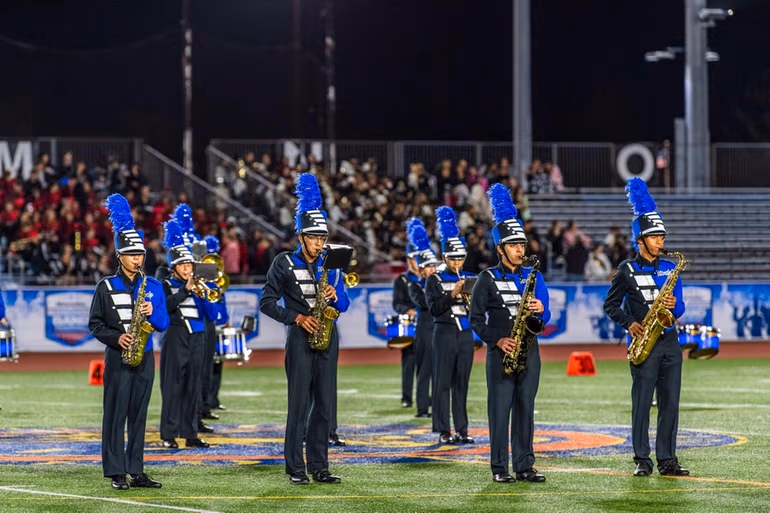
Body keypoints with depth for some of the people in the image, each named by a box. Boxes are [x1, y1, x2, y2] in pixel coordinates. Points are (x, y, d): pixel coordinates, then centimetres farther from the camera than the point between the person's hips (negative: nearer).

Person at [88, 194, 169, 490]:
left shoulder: (153, 286, 7)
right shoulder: (106, 287, -1)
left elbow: (164, 324, 7)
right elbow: (95, 324, 0)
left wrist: (153, 313, -14)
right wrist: (116, 337, -15)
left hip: (144, 357, 3)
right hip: (118, 357, -3)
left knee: (139, 415, 6)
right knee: (116, 414, -4)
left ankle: (136, 471, 10)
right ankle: (116, 472, -2)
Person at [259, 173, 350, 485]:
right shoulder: (284, 263, -2)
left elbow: (344, 304, 14)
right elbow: (267, 302, -3)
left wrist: (335, 296, -9)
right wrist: (296, 317, -13)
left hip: (327, 338, 4)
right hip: (300, 339, -4)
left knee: (324, 405, 5)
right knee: (299, 405, -5)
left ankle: (319, 467, 10)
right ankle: (295, 468, -1)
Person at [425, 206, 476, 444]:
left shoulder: (470, 279, 12)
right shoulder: (435, 280, 1)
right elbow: (434, 308, -10)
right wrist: (453, 294, -19)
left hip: (465, 334, 4)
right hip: (444, 333, -3)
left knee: (462, 384, 5)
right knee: (443, 383, -3)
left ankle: (461, 430, 8)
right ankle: (443, 431, -1)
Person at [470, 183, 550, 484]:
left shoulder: (533, 277, 10)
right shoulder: (487, 279, 0)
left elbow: (545, 318, 11)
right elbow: (476, 319, -2)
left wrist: (540, 311, -12)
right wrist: (496, 340, -13)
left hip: (529, 351, 4)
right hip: (501, 353, -3)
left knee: (525, 409, 5)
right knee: (500, 410, -3)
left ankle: (524, 466, 9)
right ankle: (499, 468, 0)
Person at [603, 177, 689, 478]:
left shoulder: (670, 269, 11)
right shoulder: (627, 270, 0)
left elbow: (680, 309, 13)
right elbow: (610, 305, 3)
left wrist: (674, 306, -9)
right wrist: (629, 323, -11)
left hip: (669, 342, 4)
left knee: (670, 403, 2)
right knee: (642, 404, -3)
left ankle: (667, 460, 7)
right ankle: (642, 461, 2)